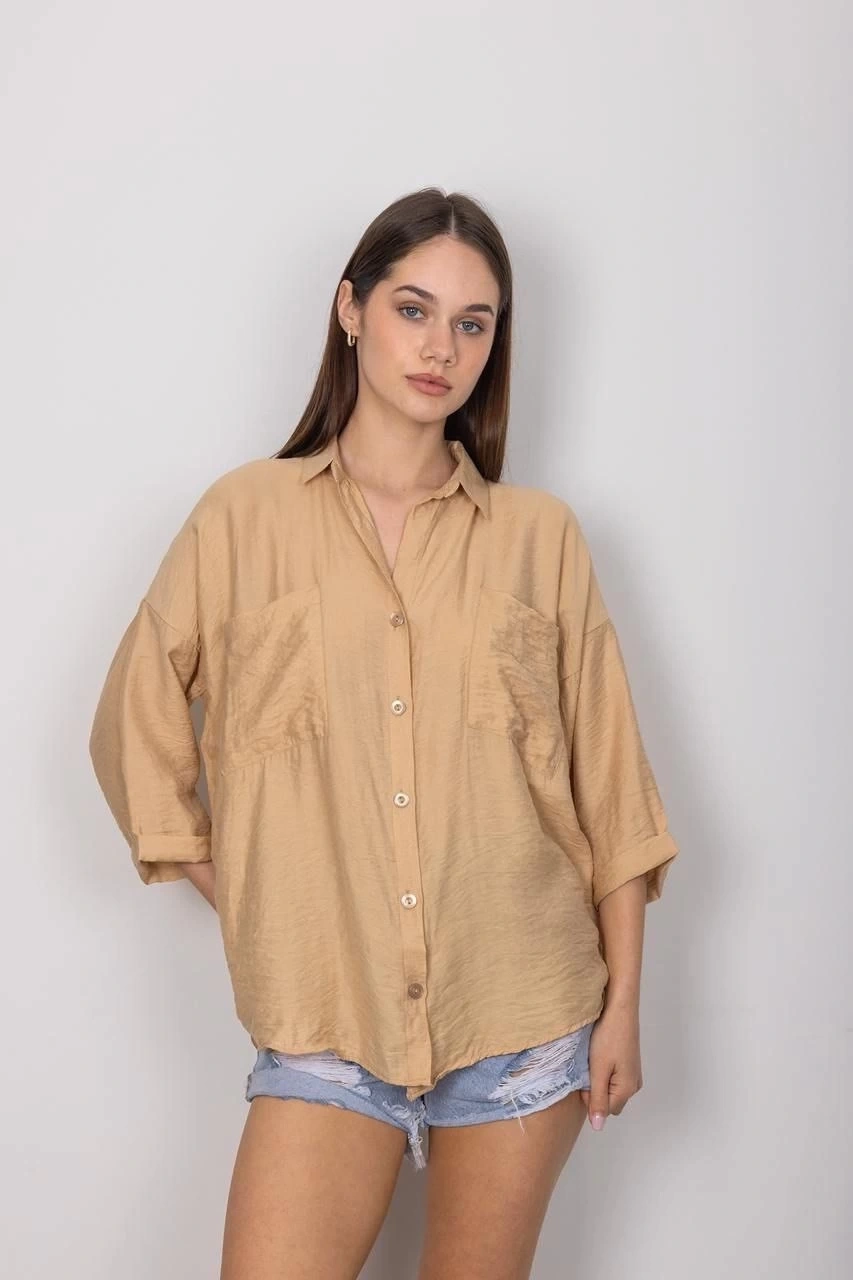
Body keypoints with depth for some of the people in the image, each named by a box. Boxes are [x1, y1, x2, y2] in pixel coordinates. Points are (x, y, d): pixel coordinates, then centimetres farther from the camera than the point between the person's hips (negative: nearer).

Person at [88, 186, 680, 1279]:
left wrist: (623, 1001, 3)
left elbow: (607, 781, 5)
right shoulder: (245, 516, 1)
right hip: (326, 1013, -1)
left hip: (522, 1012, 1)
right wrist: (240, 906, 1)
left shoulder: (541, 535, 3)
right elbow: (135, 728, 7)